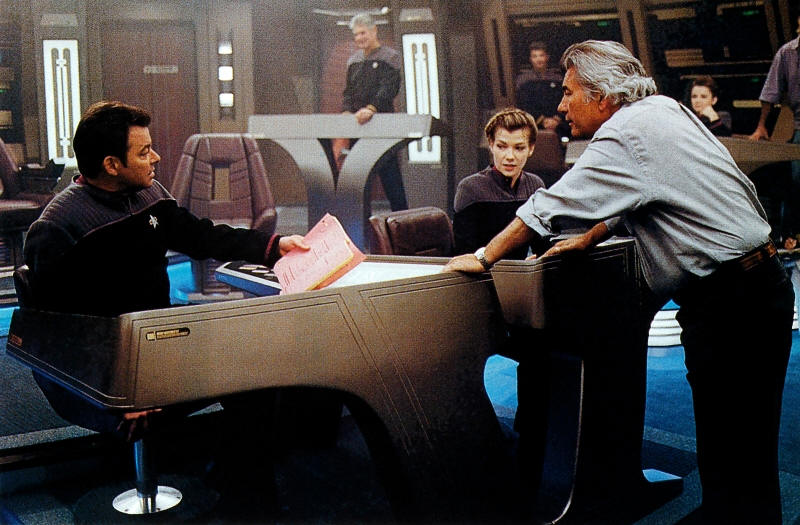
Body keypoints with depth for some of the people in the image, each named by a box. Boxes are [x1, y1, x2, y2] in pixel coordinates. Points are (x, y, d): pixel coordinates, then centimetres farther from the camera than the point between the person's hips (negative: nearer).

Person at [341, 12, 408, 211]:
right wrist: (347, 111, -5)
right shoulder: (354, 61, 19)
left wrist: (371, 108, -30)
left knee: (389, 172, -6)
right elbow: (348, 91, 16)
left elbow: (389, 89, -14)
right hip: (357, 127, 6)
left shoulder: (389, 57, -1)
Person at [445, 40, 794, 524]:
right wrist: (589, 239, 27)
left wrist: (483, 258, -1)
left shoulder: (627, 135, -15)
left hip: (730, 304, -10)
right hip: (758, 282, 10)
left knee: (734, 469, -5)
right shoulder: (664, 108, 14)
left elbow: (550, 208, -12)